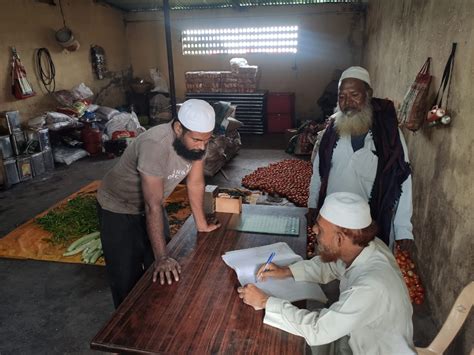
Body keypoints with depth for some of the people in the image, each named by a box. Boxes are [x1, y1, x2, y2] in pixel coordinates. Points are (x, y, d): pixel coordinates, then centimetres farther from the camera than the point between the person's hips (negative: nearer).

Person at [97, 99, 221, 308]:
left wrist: (202, 225, -2)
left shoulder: (196, 140, -17)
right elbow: (153, 206, -37)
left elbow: (195, 183, -6)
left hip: (150, 205, 7)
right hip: (118, 209, -6)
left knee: (166, 274, 13)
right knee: (127, 277, 2)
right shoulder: (155, 145, -38)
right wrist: (161, 257, -34)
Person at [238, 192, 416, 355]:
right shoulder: (365, 246, -16)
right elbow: (330, 265, 5)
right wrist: (286, 271, -6)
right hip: (361, 340, 6)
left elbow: (317, 330, -32)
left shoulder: (371, 286, -38)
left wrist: (265, 301, -24)